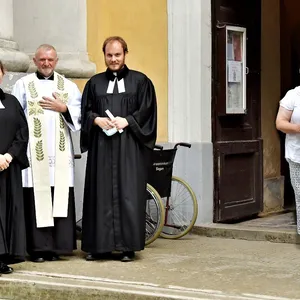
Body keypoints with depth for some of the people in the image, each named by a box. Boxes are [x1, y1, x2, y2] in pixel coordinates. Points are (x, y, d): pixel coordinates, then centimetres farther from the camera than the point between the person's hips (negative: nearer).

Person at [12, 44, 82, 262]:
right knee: (37, 198, -5)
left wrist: (63, 108, -7)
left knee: (61, 197, -1)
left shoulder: (68, 86, 15)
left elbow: (80, 113, 9)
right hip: (34, 150, -2)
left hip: (59, 151, 2)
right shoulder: (23, 84, 7)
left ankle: (58, 246, 5)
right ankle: (39, 248, -1)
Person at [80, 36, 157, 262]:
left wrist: (126, 121, -12)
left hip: (129, 146, -2)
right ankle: (100, 245, 5)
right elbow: (85, 111, 10)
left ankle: (128, 246, 0)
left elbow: (146, 111, 1)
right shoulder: (94, 83, 14)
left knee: (128, 194, -4)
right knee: (101, 194, 1)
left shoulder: (140, 81, 7)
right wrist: (97, 120, -9)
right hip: (101, 146, 2)